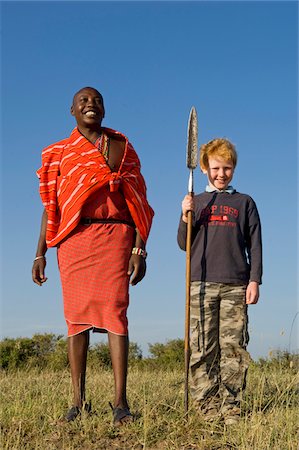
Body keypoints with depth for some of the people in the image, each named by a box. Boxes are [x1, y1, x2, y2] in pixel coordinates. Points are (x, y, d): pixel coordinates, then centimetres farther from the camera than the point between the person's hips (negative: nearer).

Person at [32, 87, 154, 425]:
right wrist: (40, 253, 6)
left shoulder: (121, 147, 13)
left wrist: (139, 249, -2)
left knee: (115, 311, -10)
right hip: (73, 238, 1)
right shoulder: (58, 153, 15)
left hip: (115, 236, -1)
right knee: (76, 316, -1)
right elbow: (50, 206, 14)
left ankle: (120, 402, -9)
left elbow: (136, 201, 8)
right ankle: (79, 401, 4)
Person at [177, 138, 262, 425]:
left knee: (233, 346, -3)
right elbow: (184, 244, 9)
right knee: (203, 348, -2)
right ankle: (207, 405, 3)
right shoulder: (196, 202, 15)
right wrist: (185, 218, -8)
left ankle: (230, 405, 3)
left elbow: (255, 245, 9)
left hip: (235, 285, 0)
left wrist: (254, 280, -1)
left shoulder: (244, 203, 13)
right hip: (201, 283, 1)